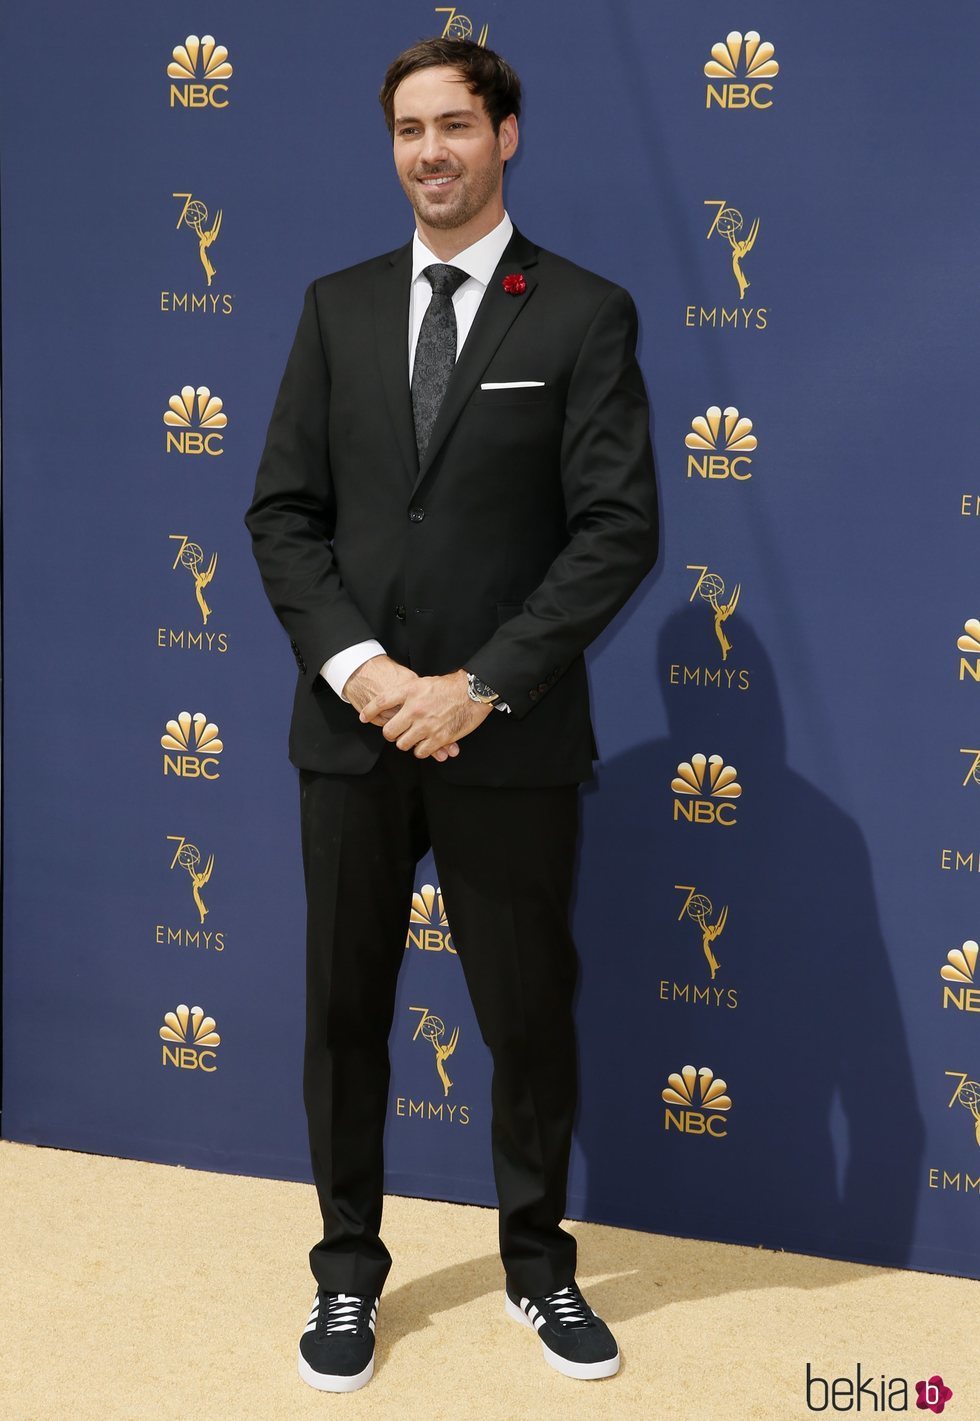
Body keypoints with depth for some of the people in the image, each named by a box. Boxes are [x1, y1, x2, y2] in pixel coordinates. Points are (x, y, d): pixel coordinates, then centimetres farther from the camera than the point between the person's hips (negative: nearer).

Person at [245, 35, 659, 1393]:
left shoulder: (584, 313, -1)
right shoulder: (339, 307, 9)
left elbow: (620, 528, -8)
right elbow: (284, 510, 6)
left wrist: (479, 685, -14)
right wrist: (356, 663, -10)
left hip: (510, 736, -2)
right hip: (352, 727, 3)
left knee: (531, 1016, 10)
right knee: (344, 1013, 10)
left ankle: (539, 1266, 30)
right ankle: (349, 1272, 27)